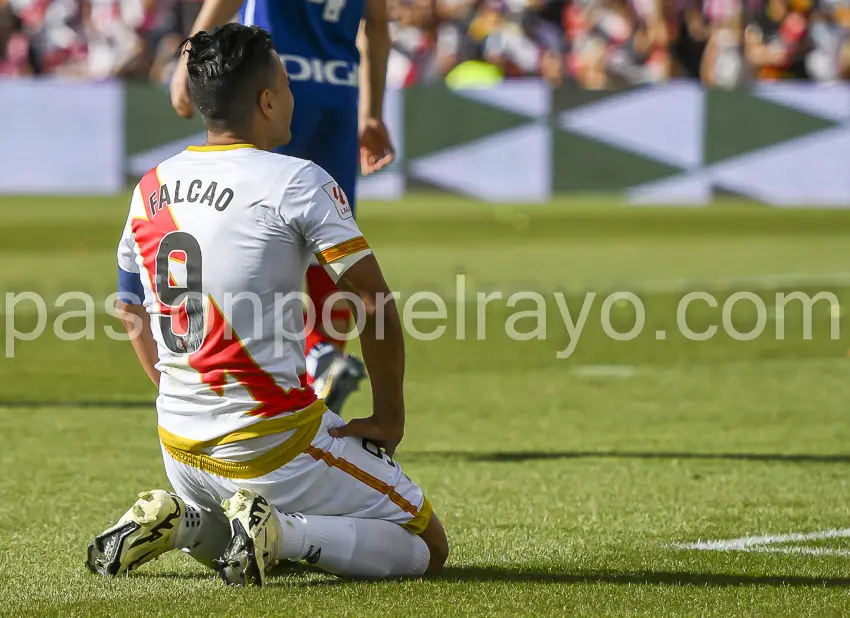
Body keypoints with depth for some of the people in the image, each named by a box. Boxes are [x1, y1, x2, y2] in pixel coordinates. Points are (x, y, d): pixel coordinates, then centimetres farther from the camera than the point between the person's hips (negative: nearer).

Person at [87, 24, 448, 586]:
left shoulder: (151, 189, 7)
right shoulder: (297, 182, -12)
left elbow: (132, 317, 18)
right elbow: (374, 305, -11)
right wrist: (388, 418, 0)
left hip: (182, 449, 7)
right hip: (274, 444, -7)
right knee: (428, 546, 4)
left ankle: (176, 523, 5)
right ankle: (278, 531, -16)